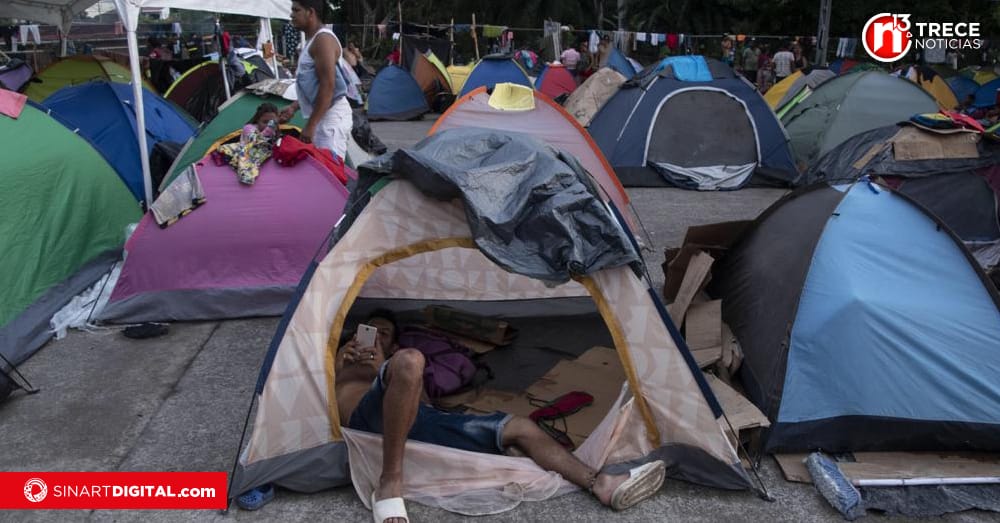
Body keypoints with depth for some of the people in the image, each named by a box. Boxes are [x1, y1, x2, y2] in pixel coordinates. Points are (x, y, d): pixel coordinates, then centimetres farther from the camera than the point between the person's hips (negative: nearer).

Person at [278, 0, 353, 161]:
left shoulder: (323, 39, -14)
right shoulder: (312, 40, 18)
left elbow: (327, 86, -22)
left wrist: (310, 125, -22)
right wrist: (294, 107, 21)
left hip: (330, 115, -10)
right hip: (321, 114, 10)